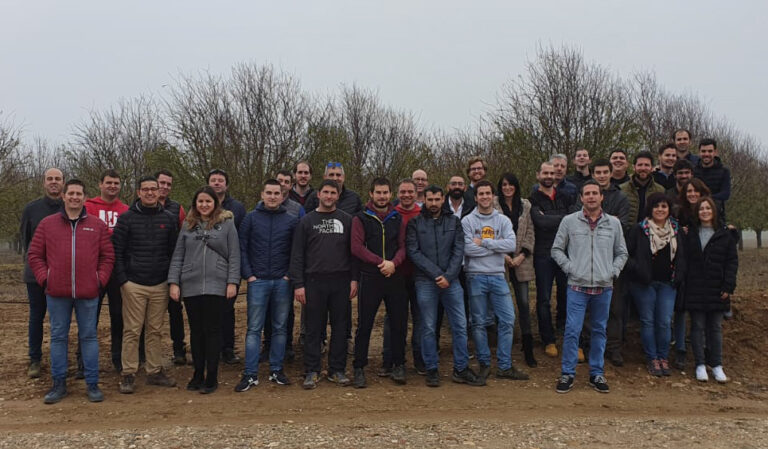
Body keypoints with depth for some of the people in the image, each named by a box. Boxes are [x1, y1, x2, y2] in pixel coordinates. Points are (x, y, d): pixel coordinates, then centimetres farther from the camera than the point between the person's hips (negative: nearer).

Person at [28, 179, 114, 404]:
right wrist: (44, 278, -2)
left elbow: (107, 256, 6)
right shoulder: (47, 224, 6)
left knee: (89, 336, 6)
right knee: (58, 337, 9)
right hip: (56, 293, 1)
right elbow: (35, 255, 8)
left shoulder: (97, 225, 5)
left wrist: (100, 279, -3)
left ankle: (92, 384, 14)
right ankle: (59, 384, 20)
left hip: (88, 293, -1)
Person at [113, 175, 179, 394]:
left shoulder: (168, 219, 8)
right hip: (133, 285, -3)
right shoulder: (127, 218, 0)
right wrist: (122, 279, -8)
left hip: (160, 285, 3)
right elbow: (116, 251, -1)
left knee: (155, 330, 10)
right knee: (132, 331, 0)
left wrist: (172, 279, 5)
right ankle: (128, 375, 8)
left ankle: (155, 372, 18)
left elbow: (174, 251, 11)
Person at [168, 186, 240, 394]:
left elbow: (234, 255, 0)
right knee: (196, 331, 10)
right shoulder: (188, 225, 10)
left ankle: (211, 377, 8)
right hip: (190, 285, 3)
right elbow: (177, 256, 9)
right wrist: (173, 282, 1)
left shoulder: (227, 223, 2)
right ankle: (198, 375, 21)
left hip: (216, 285, -3)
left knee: (212, 330, 0)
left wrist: (232, 282, -7)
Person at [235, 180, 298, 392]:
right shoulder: (251, 218, 3)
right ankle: (250, 374, 5)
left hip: (282, 282, 1)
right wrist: (248, 275, -6)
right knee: (254, 328, 0)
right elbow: (242, 249, 1)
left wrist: (291, 275, -5)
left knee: (280, 327, 8)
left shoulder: (292, 220, 4)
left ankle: (276, 370, 19)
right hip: (258, 281, -1)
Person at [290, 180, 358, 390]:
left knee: (340, 327, 6)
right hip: (315, 281, -1)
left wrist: (354, 279, -1)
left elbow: (353, 251, 7)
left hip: (341, 281, 1)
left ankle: (337, 369, 17)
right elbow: (297, 254, 2)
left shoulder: (346, 220, 8)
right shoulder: (307, 221, 5)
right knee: (313, 328, 3)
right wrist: (298, 284, -5)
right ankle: (312, 371, 12)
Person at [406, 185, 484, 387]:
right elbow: (413, 252, -6)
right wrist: (435, 274, -13)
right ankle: (431, 370, 14)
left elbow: (459, 251, 2)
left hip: (451, 280, 2)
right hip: (425, 281, -2)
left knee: (460, 325, 2)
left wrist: (448, 276, -11)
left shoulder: (453, 221, 9)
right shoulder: (415, 223, 3)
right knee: (429, 327, 4)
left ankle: (461, 369, 13)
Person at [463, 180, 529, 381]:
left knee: (508, 319, 0)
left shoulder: (503, 220, 5)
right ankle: (484, 364, 19)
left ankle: (504, 366, 11)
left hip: (498, 276, 2)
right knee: (479, 322, 6)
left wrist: (483, 242, -13)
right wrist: (496, 246, -9)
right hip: (476, 277, -2)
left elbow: (511, 245, -10)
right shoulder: (467, 221, -1)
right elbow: (468, 248, -15)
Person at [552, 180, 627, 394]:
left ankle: (597, 374, 22)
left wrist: (613, 272, 1)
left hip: (604, 287, 2)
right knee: (572, 330, -5)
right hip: (577, 286, -2)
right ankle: (567, 374, 7)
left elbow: (621, 253, 14)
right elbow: (556, 249, 6)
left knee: (599, 331, 11)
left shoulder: (613, 223, 6)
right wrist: (570, 268, -4)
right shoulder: (569, 221, 0)